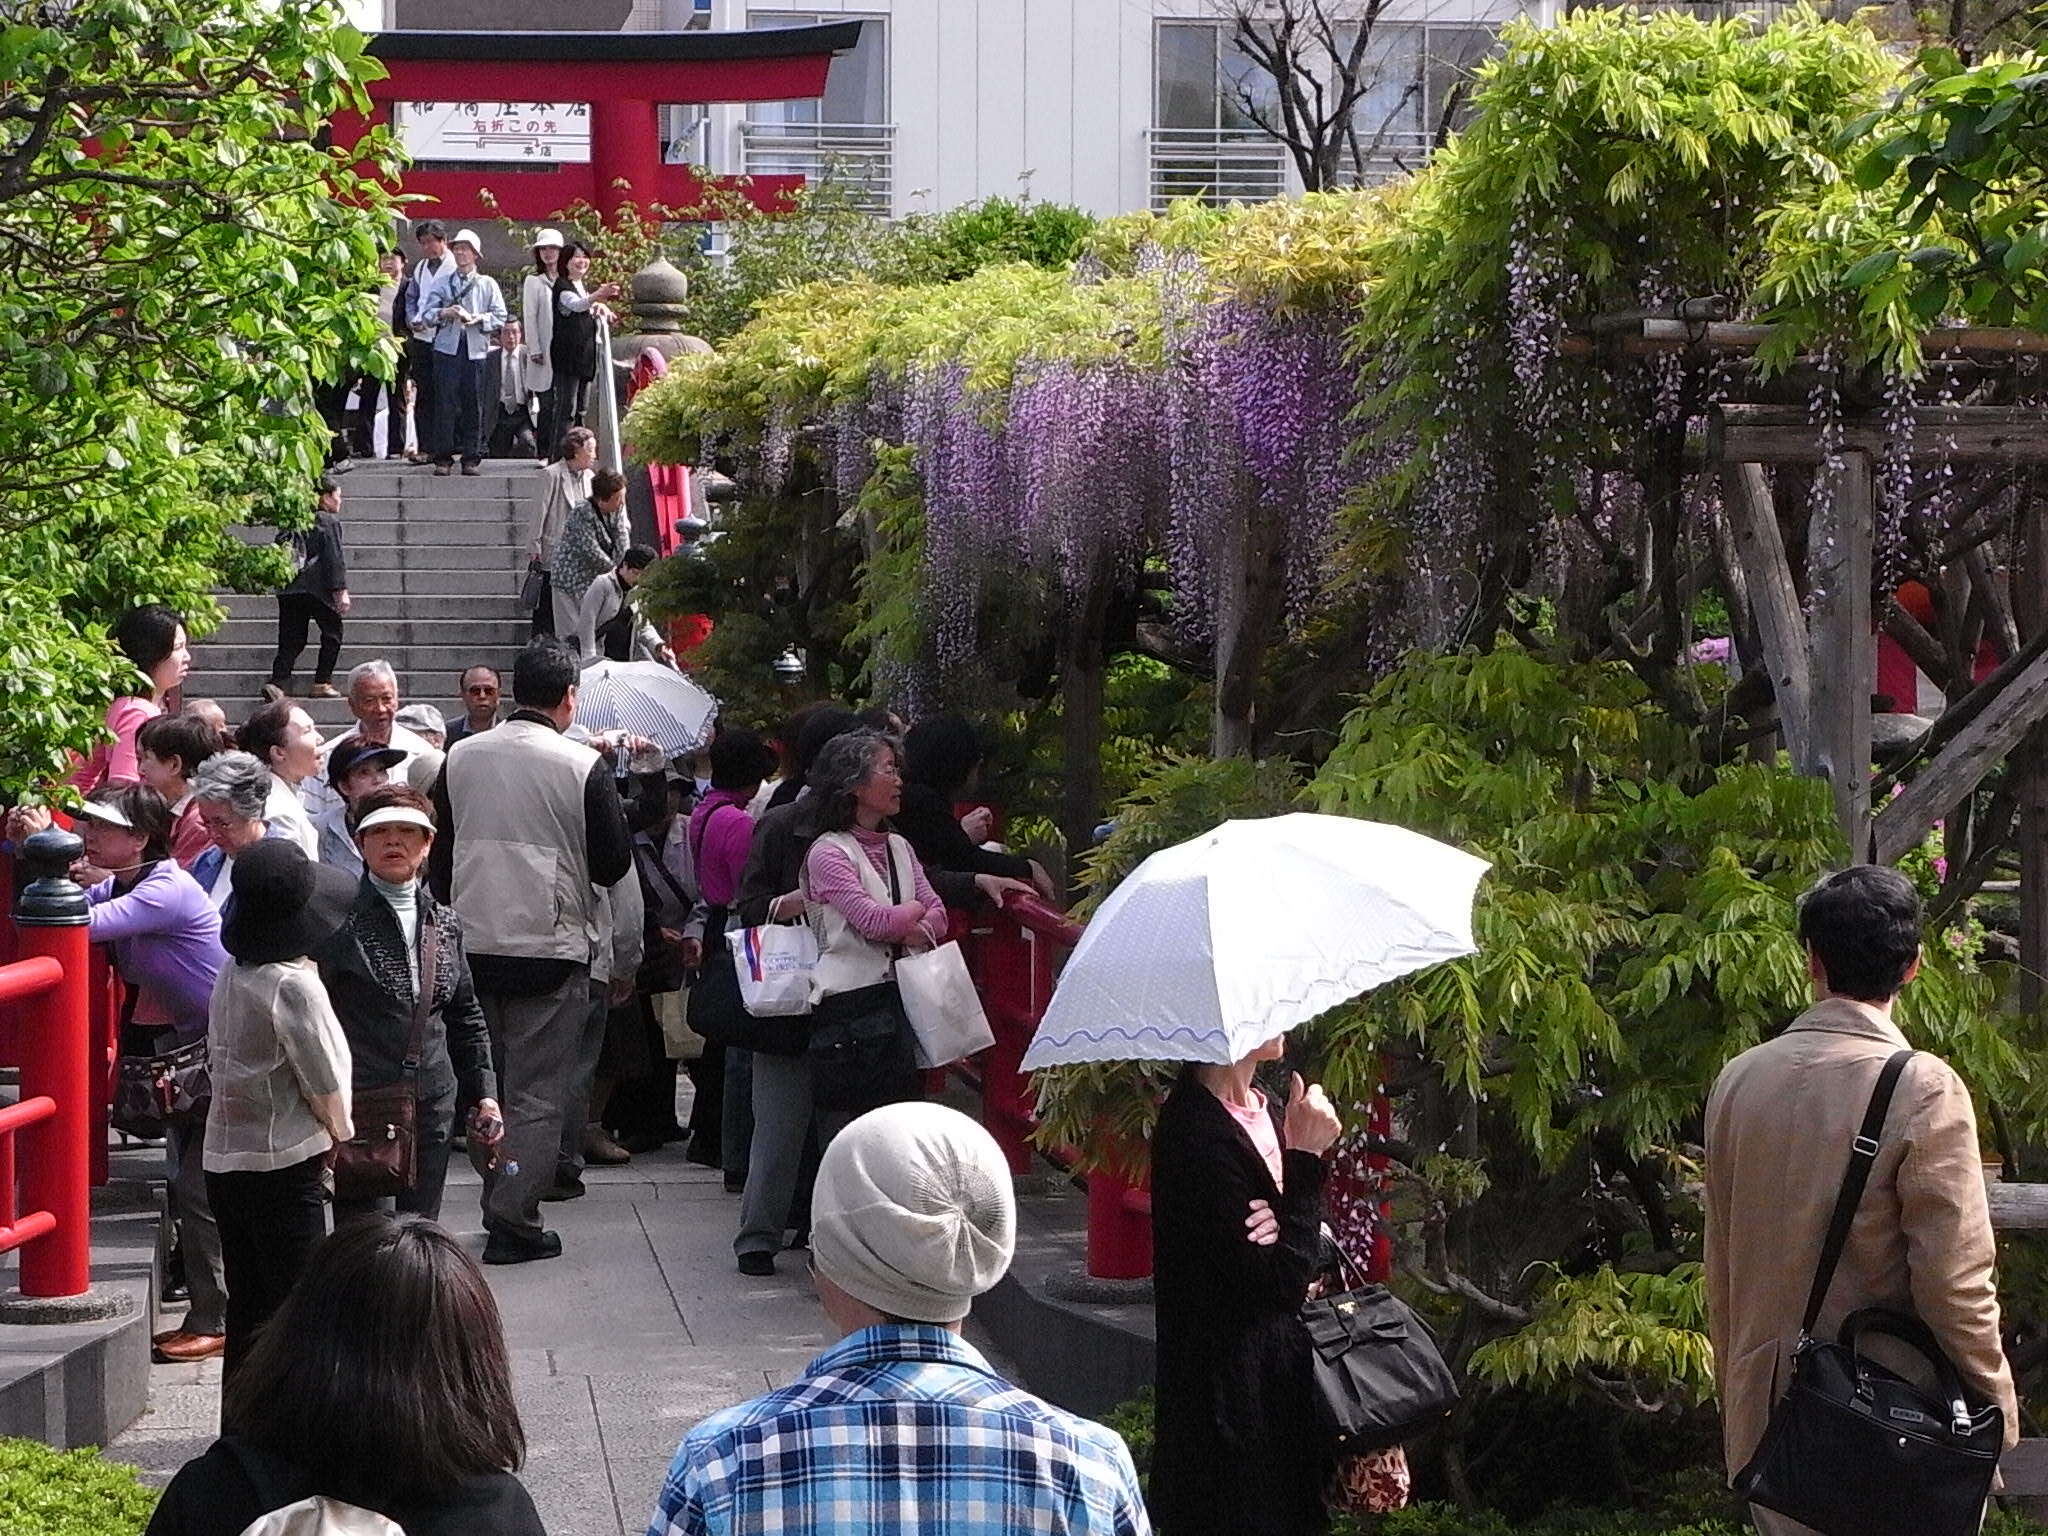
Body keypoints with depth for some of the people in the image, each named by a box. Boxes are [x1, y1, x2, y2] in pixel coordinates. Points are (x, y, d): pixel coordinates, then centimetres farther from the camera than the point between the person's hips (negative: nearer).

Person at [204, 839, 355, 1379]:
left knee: (248, 1310, 14)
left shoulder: (232, 975, 5)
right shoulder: (295, 985, -18)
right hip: (283, 1166, -8)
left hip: (224, 1158, 8)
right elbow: (325, 1084, -13)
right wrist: (340, 1136, 7)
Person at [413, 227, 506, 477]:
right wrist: (444, 313, -13)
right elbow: (425, 312, 6)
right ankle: (443, 458, -3)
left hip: (476, 350, 0)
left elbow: (500, 316, 6)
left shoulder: (487, 284, 11)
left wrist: (479, 318, -11)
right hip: (447, 347, 0)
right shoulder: (442, 282, 12)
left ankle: (471, 458, 6)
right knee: (445, 402, -6)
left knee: (473, 405, 0)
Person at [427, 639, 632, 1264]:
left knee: (488, 1088, 17)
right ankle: (514, 1224, -4)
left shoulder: (461, 758, 2)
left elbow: (436, 857, 8)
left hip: (473, 948, 4)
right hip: (552, 949, -4)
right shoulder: (584, 767, -11)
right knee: (538, 1094, 0)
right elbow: (614, 865, -6)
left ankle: (498, 1206, 24)